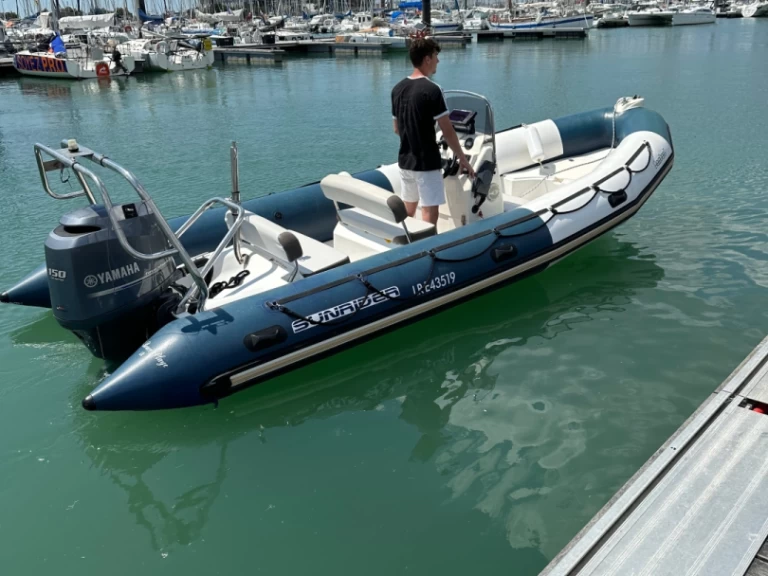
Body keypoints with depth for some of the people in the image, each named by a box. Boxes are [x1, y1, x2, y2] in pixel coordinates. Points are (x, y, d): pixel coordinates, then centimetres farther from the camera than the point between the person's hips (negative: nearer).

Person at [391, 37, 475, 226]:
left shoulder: (397, 89, 6)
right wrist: (462, 158, -5)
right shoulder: (431, 90, -16)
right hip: (426, 163, -8)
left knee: (407, 211, 18)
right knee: (430, 212, -1)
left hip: (405, 160, 8)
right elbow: (447, 131, -14)